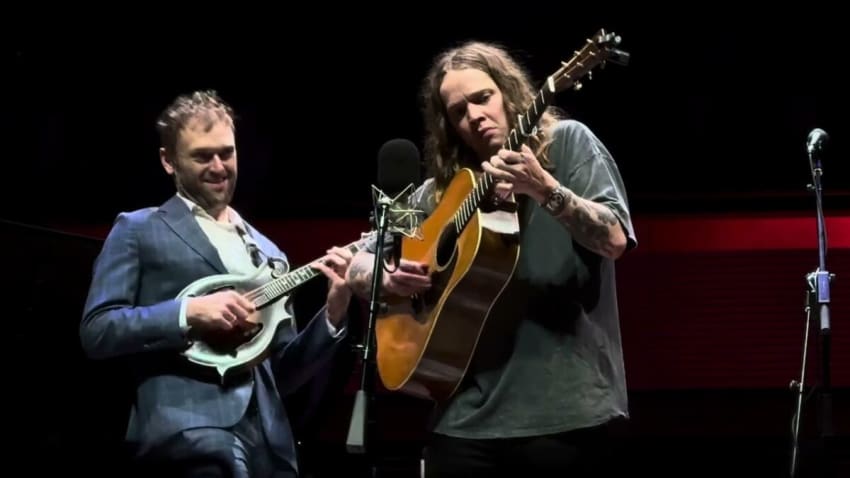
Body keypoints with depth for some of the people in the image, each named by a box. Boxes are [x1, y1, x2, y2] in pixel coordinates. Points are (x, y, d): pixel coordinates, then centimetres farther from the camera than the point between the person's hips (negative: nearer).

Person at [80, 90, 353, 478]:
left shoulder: (267, 252, 24)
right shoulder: (138, 230, 9)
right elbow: (95, 331, -2)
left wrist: (334, 311, 6)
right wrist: (189, 312, -12)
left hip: (267, 436, 6)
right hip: (189, 426, -6)